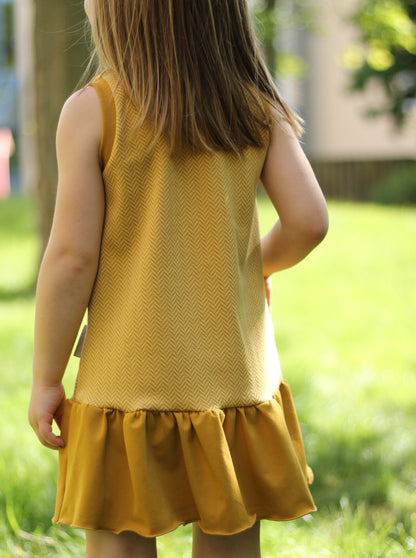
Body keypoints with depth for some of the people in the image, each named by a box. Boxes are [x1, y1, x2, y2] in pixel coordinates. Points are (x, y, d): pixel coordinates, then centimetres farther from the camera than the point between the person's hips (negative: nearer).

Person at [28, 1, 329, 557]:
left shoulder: (91, 112, -9)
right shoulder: (259, 109, 1)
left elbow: (72, 256, -11)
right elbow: (309, 220, -5)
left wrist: (46, 379, -2)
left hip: (129, 381, -3)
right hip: (238, 377, 3)